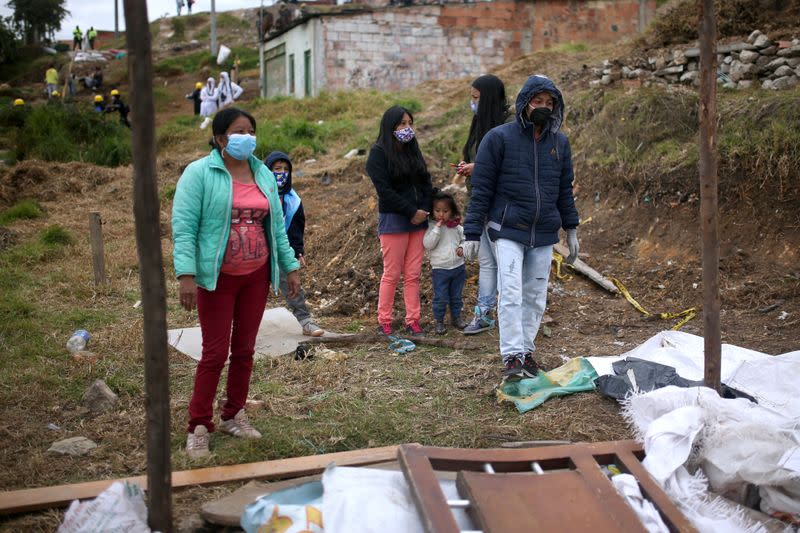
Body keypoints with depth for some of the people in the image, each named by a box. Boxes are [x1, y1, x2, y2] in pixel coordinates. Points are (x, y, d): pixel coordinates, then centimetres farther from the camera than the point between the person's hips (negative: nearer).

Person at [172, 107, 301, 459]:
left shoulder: (263, 175, 10)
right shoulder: (199, 173, -8)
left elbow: (277, 227, 14)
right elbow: (183, 227, -13)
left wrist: (290, 267, 10)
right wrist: (186, 274, -22)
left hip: (256, 276, 5)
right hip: (217, 278, -5)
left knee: (244, 350, 11)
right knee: (215, 352, -3)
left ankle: (234, 416, 26)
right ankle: (198, 427, 9)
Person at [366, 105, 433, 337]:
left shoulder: (413, 151, 15)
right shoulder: (379, 153, -6)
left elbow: (426, 183, 14)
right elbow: (384, 189, -14)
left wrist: (425, 210, -3)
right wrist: (412, 212, -14)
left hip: (418, 220, 6)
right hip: (393, 220, -6)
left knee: (413, 274, 5)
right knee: (392, 274, -2)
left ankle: (413, 320, 10)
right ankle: (384, 322, 7)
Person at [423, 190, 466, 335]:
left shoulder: (456, 227, 2)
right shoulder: (432, 228, -8)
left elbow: (464, 239, 15)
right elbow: (428, 244, -20)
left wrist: (462, 248, -7)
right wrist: (437, 228, -24)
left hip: (458, 267, 4)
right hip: (440, 269, -4)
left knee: (456, 296, 16)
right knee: (440, 298, -1)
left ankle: (456, 317, 32)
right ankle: (439, 322, 12)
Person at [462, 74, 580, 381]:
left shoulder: (559, 143, 9)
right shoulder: (499, 138, -5)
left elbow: (565, 189, 19)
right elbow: (481, 189, -5)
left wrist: (571, 230, 18)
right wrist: (472, 233, -8)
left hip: (544, 235, 5)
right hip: (508, 231, -4)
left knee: (535, 297, 7)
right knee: (511, 293, -13)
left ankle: (526, 351, 18)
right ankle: (512, 357, -11)